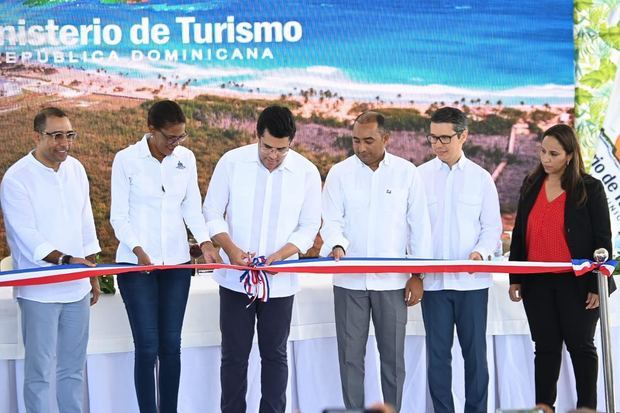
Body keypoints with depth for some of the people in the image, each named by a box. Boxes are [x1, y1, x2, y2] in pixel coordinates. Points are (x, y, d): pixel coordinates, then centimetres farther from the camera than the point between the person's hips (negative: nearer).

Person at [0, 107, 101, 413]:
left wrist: (93, 275, 16)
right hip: (39, 291, -5)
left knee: (74, 368, 12)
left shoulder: (75, 169, 8)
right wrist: (66, 260, -28)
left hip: (77, 287, 6)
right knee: (40, 371, -1)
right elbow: (26, 237, -16)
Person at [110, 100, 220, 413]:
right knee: (147, 347, -6)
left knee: (171, 345, 7)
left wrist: (205, 242, -9)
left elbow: (192, 208, 8)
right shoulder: (126, 160, -6)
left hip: (177, 261, 4)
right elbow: (119, 216, -5)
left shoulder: (186, 158, 5)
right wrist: (139, 251, -19)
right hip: (136, 263, -3)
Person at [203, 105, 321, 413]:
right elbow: (212, 212, -1)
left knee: (274, 354, 10)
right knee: (234, 354, 6)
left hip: (280, 281, 0)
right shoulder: (232, 162, -7)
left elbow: (309, 226, 0)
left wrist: (280, 255, -17)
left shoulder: (307, 173, -6)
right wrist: (230, 248, -18)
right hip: (235, 279, 0)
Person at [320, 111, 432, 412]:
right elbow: (332, 220, 1)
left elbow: (419, 225, 3)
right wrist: (337, 245, -21)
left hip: (392, 281, -1)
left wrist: (417, 276, 0)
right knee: (350, 355, 5)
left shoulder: (406, 172, 1)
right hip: (349, 281, 1)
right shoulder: (340, 173, 2)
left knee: (393, 355, 4)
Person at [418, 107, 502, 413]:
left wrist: (481, 252, -15)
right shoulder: (420, 176, 4)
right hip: (433, 280, 1)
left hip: (472, 281, 0)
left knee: (475, 352, 2)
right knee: (437, 353, 4)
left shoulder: (481, 178, 4)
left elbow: (492, 226, 4)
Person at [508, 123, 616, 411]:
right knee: (546, 347, 9)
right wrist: (515, 278, 8)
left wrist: (597, 284, -9)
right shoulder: (531, 185, 8)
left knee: (580, 346, 5)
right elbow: (519, 233, 11)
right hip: (537, 282, 4)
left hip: (575, 282, -4)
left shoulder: (590, 188, -4)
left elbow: (603, 239, -5)